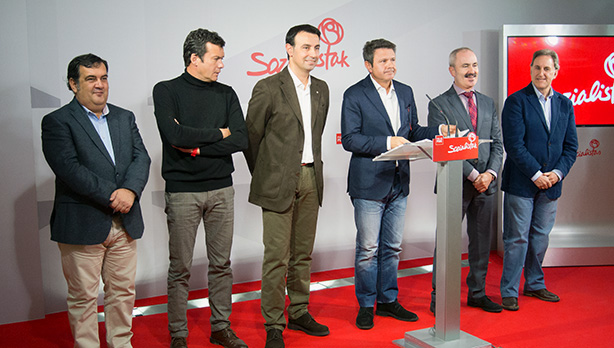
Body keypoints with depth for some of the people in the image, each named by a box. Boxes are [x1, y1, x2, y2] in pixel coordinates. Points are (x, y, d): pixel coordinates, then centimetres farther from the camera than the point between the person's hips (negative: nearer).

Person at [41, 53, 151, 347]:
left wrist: (130, 190, -15)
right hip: (82, 224, -5)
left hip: (124, 223, 5)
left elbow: (141, 158, 4)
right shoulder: (57, 122, -3)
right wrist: (111, 197, -18)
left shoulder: (125, 118, 14)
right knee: (83, 296, 6)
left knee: (123, 291, 13)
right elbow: (70, 168, -15)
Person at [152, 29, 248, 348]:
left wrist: (196, 145, -11)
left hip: (221, 189, 4)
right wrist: (217, 134, -8)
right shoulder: (166, 91, -1)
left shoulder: (226, 94, 9)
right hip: (182, 191, -3)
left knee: (221, 263, 11)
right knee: (180, 267, 4)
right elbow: (174, 134, -18)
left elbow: (240, 139, -3)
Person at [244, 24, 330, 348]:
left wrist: (311, 168, 16)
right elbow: (251, 136, -2)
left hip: (310, 179, 6)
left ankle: (299, 313, 28)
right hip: (279, 182, -6)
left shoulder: (321, 89, 12)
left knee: (303, 253, 14)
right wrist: (265, 176, 4)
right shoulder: (268, 88, -7)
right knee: (276, 256, -2)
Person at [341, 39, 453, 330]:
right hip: (369, 185, -6)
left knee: (392, 247, 14)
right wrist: (387, 142, -20)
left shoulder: (406, 92, 12)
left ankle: (387, 300, 29)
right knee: (368, 249, 3)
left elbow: (412, 132, 17)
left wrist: (438, 131, -1)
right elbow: (349, 139, -14)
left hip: (399, 184, 6)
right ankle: (365, 305, 19)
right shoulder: (354, 95, -7)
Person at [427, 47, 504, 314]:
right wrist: (473, 175, -15)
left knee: (482, 241, 12)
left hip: (486, 183, 5)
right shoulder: (439, 105, -3)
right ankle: (439, 298, 13)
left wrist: (490, 173, -7)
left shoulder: (488, 103, 14)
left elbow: (497, 144, 10)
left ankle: (477, 293, 27)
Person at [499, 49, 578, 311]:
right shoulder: (516, 101, -6)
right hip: (521, 183, -5)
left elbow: (571, 146, 10)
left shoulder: (565, 105, 10)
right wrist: (536, 174, -15)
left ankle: (534, 284, 30)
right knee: (517, 239, 0)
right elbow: (514, 144, -13)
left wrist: (558, 173, -6)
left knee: (541, 237, 14)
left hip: (550, 183, 5)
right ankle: (509, 291, 11)